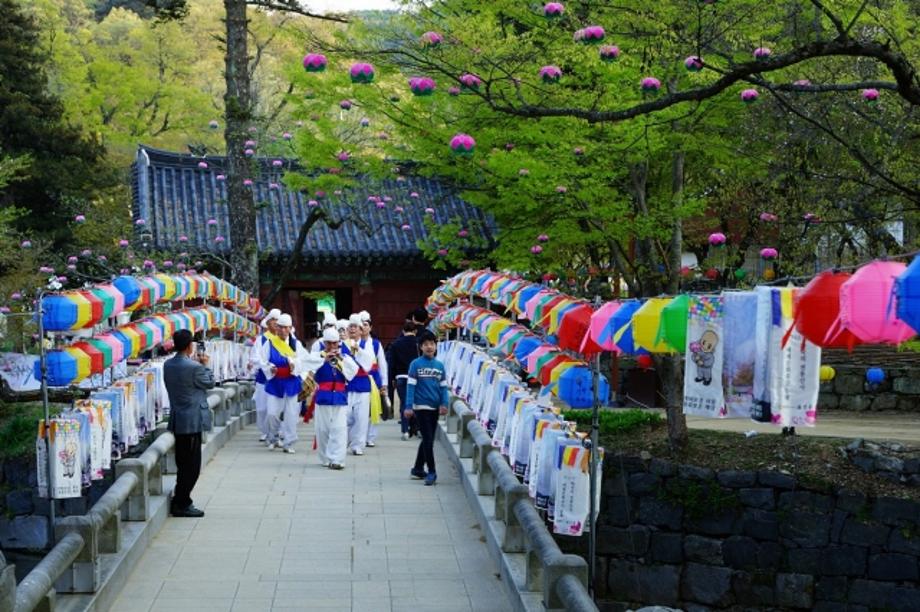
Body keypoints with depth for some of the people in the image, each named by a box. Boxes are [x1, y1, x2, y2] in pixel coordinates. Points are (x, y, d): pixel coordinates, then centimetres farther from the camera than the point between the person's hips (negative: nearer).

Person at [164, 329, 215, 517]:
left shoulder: (167, 365, 3)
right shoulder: (194, 368, -20)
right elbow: (210, 383, -4)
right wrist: (205, 365, 9)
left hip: (177, 421, 8)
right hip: (192, 421, -8)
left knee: (183, 464, 17)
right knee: (191, 465, 0)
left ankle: (179, 502, 23)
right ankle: (181, 504, 4)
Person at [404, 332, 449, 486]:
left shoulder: (440, 365, 6)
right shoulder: (415, 364, -5)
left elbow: (443, 386, 8)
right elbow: (410, 386, -8)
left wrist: (444, 404, -4)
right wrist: (409, 406, -13)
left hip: (434, 407, 5)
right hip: (421, 406, -5)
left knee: (428, 439, 12)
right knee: (428, 439, -7)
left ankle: (418, 469, 25)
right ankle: (431, 472, -2)